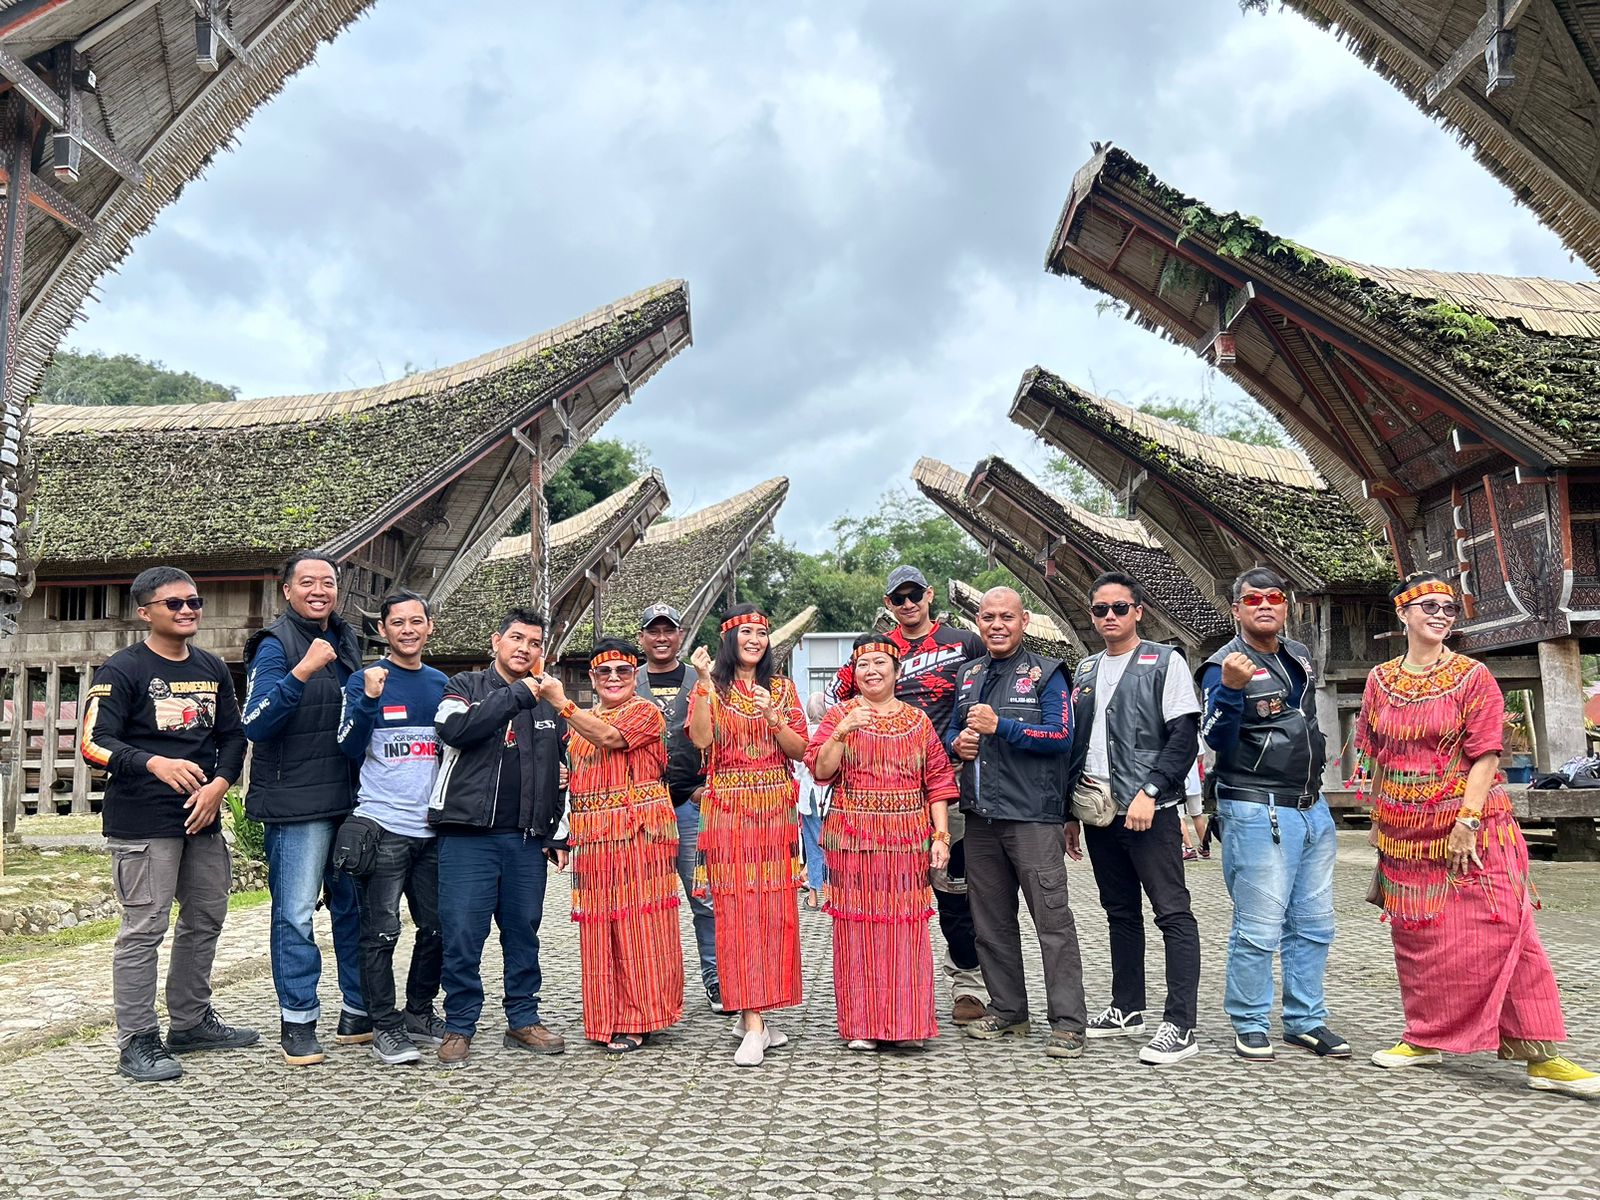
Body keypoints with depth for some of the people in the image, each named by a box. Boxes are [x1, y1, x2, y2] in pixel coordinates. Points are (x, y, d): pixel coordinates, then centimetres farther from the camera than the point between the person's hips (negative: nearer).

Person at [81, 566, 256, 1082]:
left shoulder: (213, 669, 13)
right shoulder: (122, 669, -6)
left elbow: (233, 736, 15)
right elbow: (94, 744, -12)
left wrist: (219, 783, -3)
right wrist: (155, 763, -29)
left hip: (203, 818, 7)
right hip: (142, 824, -7)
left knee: (206, 920, 15)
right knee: (144, 929, -5)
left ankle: (191, 1021, 30)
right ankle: (137, 1042, 6)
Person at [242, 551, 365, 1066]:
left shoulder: (346, 641, 13)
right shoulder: (275, 646, -7)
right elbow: (255, 724, -20)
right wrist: (302, 671, -28)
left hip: (351, 800, 7)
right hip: (297, 804, -6)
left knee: (355, 906, 12)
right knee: (296, 914, -2)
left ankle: (360, 1010, 23)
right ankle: (298, 1020, 11)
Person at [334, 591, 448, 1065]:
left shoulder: (441, 684, 14)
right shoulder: (365, 680, -1)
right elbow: (348, 749, -10)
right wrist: (369, 699, -21)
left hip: (432, 828, 5)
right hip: (383, 827, -5)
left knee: (437, 927, 11)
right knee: (382, 932, -1)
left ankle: (419, 1013, 26)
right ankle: (384, 1027, 10)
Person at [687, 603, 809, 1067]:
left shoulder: (781, 688, 12)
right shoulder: (711, 688, 5)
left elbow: (800, 749, 5)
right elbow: (701, 740, -13)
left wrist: (772, 717, -11)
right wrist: (703, 683, -18)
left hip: (775, 811, 3)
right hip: (727, 811, -3)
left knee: (774, 908, 2)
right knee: (736, 908, -7)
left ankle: (752, 1013, 15)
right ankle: (753, 1022, -5)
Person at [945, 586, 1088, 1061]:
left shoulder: (1045, 673, -1)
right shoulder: (969, 675, 16)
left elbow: (1061, 735, -12)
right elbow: (952, 730, 24)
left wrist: (1000, 726, -18)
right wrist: (958, 742, 1)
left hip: (1033, 815, -6)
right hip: (980, 816, 6)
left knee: (1053, 918, -6)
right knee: (991, 919, 12)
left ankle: (1068, 1022, 0)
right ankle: (1007, 1009, 24)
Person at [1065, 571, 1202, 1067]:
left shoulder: (1164, 662, -2)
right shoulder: (1085, 671, 15)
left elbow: (1184, 736, -9)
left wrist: (1149, 792, -18)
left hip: (1149, 811, -6)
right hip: (1098, 811, 6)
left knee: (1173, 914, -6)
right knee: (1120, 912, 15)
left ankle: (1180, 1026, -4)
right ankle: (1127, 1010, 25)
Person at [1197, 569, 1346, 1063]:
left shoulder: (1299, 657, 13)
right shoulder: (1224, 666, -10)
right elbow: (1216, 739, -21)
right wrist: (1229, 688, -36)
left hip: (1312, 809, 8)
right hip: (1257, 813, -8)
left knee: (1314, 924, 13)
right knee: (1260, 927, -5)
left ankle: (1306, 1020, 24)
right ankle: (1250, 1026, 9)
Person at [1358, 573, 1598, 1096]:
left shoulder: (1473, 677, -4)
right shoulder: (1379, 681, 7)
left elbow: (1485, 755, -10)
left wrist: (1467, 822, -17)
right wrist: (1377, 818, 11)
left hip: (1471, 828, -3)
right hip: (1406, 834, 4)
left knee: (1502, 931, -9)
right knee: (1417, 937, 10)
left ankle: (1539, 1055, -3)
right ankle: (1426, 1039, 23)